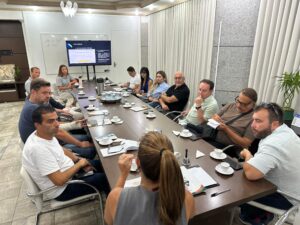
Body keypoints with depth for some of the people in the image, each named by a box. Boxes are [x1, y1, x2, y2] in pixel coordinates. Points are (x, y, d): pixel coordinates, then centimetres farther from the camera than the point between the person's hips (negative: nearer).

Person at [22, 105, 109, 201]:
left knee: (99, 164, 12)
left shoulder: (47, 134, -8)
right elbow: (60, 180, -33)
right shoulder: (39, 148, -36)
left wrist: (79, 160, -1)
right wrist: (79, 164, -19)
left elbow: (62, 151, 12)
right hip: (61, 190, -8)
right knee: (104, 179, -7)